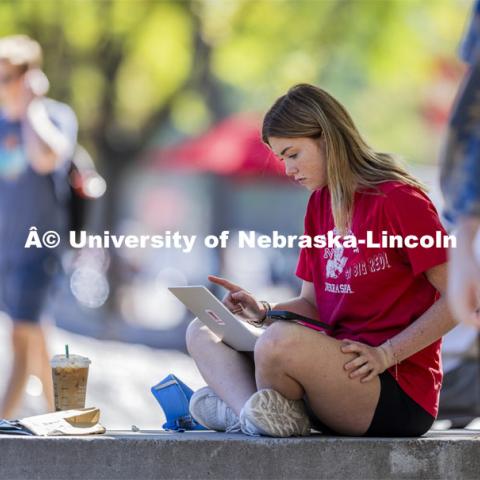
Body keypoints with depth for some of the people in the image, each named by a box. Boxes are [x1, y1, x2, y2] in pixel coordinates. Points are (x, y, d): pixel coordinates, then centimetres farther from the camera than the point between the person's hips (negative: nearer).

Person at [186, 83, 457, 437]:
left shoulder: (399, 199, -10)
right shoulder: (320, 203, 15)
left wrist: (386, 354, -19)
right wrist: (264, 313, -4)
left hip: (401, 391, -9)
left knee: (282, 340, -35)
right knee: (202, 332, 5)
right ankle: (258, 412, -24)